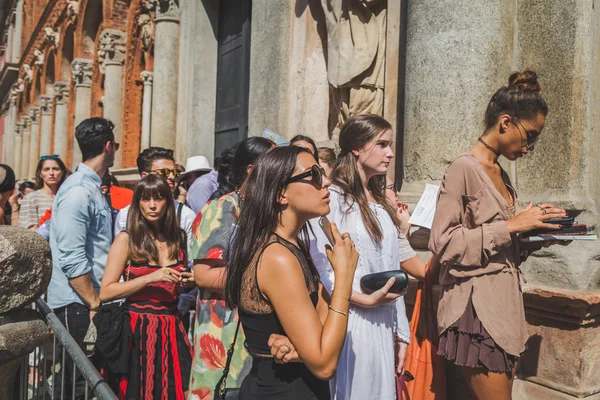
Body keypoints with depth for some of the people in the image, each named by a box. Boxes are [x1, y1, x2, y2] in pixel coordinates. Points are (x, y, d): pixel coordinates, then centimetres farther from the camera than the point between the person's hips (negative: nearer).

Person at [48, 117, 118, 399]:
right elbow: (72, 259, -21)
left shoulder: (93, 187, 13)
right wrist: (94, 304, -16)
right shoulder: (78, 190, -16)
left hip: (89, 300, 9)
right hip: (77, 305, -9)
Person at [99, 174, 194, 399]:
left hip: (172, 329, 4)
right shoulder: (126, 239, -6)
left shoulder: (179, 238, 6)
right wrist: (151, 278, -19)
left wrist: (187, 282, 0)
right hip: (138, 329, -3)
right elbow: (105, 293, -12)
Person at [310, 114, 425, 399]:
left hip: (383, 325, 7)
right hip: (348, 323, -7)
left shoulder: (382, 203, 15)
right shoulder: (332, 197, -9)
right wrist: (363, 299, -23)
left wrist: (401, 331, 13)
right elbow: (319, 266, -15)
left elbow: (392, 273, 14)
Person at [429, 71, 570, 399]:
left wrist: (539, 237, 2)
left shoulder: (501, 175, 14)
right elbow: (442, 242, -18)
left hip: (506, 304, 8)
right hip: (477, 307, -8)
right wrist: (512, 226, -17)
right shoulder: (464, 168, -11)